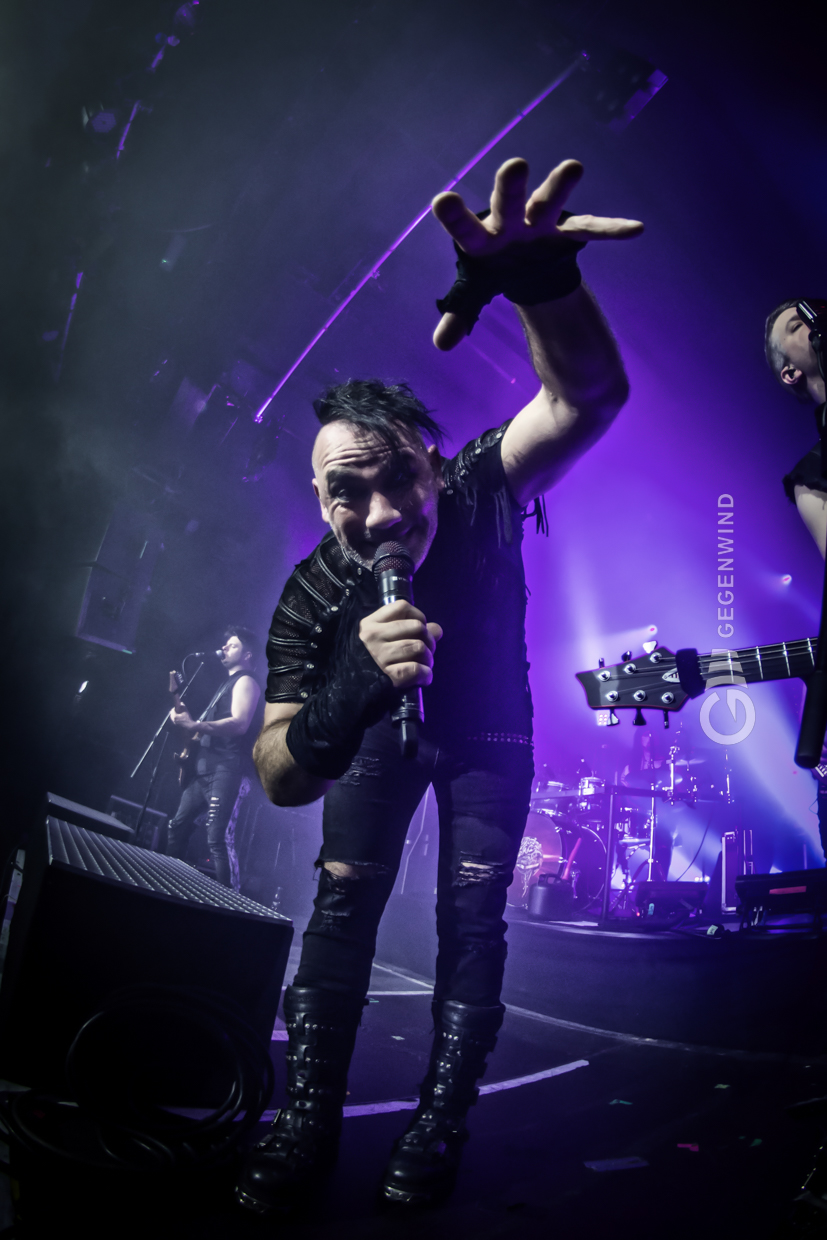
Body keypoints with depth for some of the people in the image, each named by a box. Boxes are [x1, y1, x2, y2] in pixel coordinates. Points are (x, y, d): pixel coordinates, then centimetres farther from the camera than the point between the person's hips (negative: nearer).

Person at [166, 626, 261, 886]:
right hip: (204, 767, 10)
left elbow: (240, 724, -21)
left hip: (225, 768, -10)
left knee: (217, 839, -16)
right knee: (178, 825, 14)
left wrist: (195, 725, -28)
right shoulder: (227, 682, 26)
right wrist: (194, 737, 10)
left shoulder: (245, 682, -5)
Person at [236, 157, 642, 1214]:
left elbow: (588, 398, -53)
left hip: (488, 730, 0)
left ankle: (441, 1122, 12)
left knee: (472, 914, -4)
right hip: (378, 726, 1)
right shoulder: (312, 596, -31)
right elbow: (278, 779, -37)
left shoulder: (475, 495, -33)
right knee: (345, 894, -5)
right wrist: (353, 691, -59)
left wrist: (540, 283, -74)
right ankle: (310, 1116, 10)